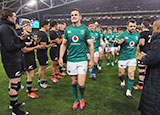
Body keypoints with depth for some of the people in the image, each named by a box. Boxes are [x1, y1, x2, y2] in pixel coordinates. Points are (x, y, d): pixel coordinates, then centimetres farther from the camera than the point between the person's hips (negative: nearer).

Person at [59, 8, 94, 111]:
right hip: (71, 60, 3)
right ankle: (76, 100, 34)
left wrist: (92, 60, -1)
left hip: (82, 60, -3)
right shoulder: (67, 30, 5)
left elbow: (91, 45, 1)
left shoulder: (85, 29, -3)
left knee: (81, 84, -5)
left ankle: (82, 98, 26)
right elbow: (64, 44, 12)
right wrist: (61, 57, 4)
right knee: (74, 82, 13)